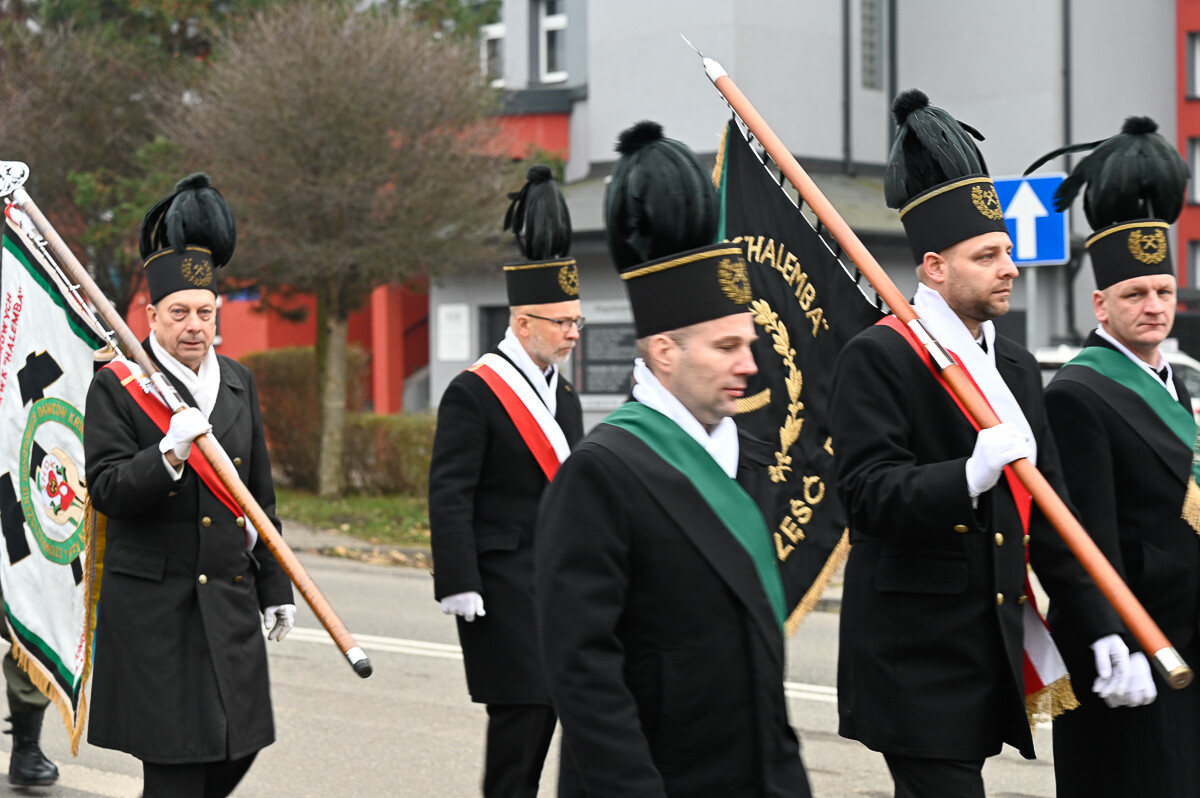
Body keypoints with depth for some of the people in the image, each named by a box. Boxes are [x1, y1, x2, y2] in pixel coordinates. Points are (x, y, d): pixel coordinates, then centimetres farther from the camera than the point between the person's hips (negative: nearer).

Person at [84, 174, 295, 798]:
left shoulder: (238, 383, 11)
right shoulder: (116, 385, -6)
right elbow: (107, 491, -14)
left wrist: (275, 587, 15)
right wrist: (169, 454, -30)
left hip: (231, 600, 6)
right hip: (152, 602, -6)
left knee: (238, 745, 9)